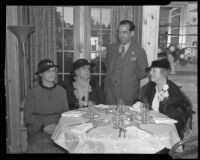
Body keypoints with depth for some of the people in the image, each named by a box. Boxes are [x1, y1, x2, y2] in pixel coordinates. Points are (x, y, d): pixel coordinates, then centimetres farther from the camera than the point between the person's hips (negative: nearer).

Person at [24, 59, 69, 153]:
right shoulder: (33, 93, 2)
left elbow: (65, 112, 12)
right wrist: (43, 127, -16)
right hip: (38, 130, -2)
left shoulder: (61, 91, 10)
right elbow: (28, 116, 0)